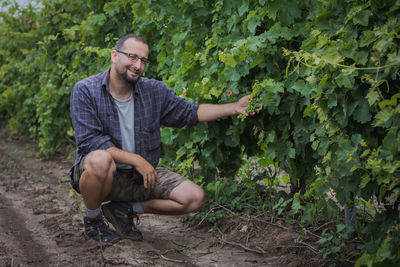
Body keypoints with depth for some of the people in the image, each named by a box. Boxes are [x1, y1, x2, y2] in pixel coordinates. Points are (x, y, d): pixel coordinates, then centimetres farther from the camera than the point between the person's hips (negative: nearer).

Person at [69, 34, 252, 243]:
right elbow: (89, 140, -19)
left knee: (194, 197, -9)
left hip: (141, 176, 5)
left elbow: (189, 112, 10)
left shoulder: (153, 91, 1)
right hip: (97, 172, -4)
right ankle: (92, 218, -9)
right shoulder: (85, 91, -11)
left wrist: (235, 108, 0)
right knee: (101, 160, -40)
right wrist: (137, 160, -23)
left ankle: (125, 209, 5)